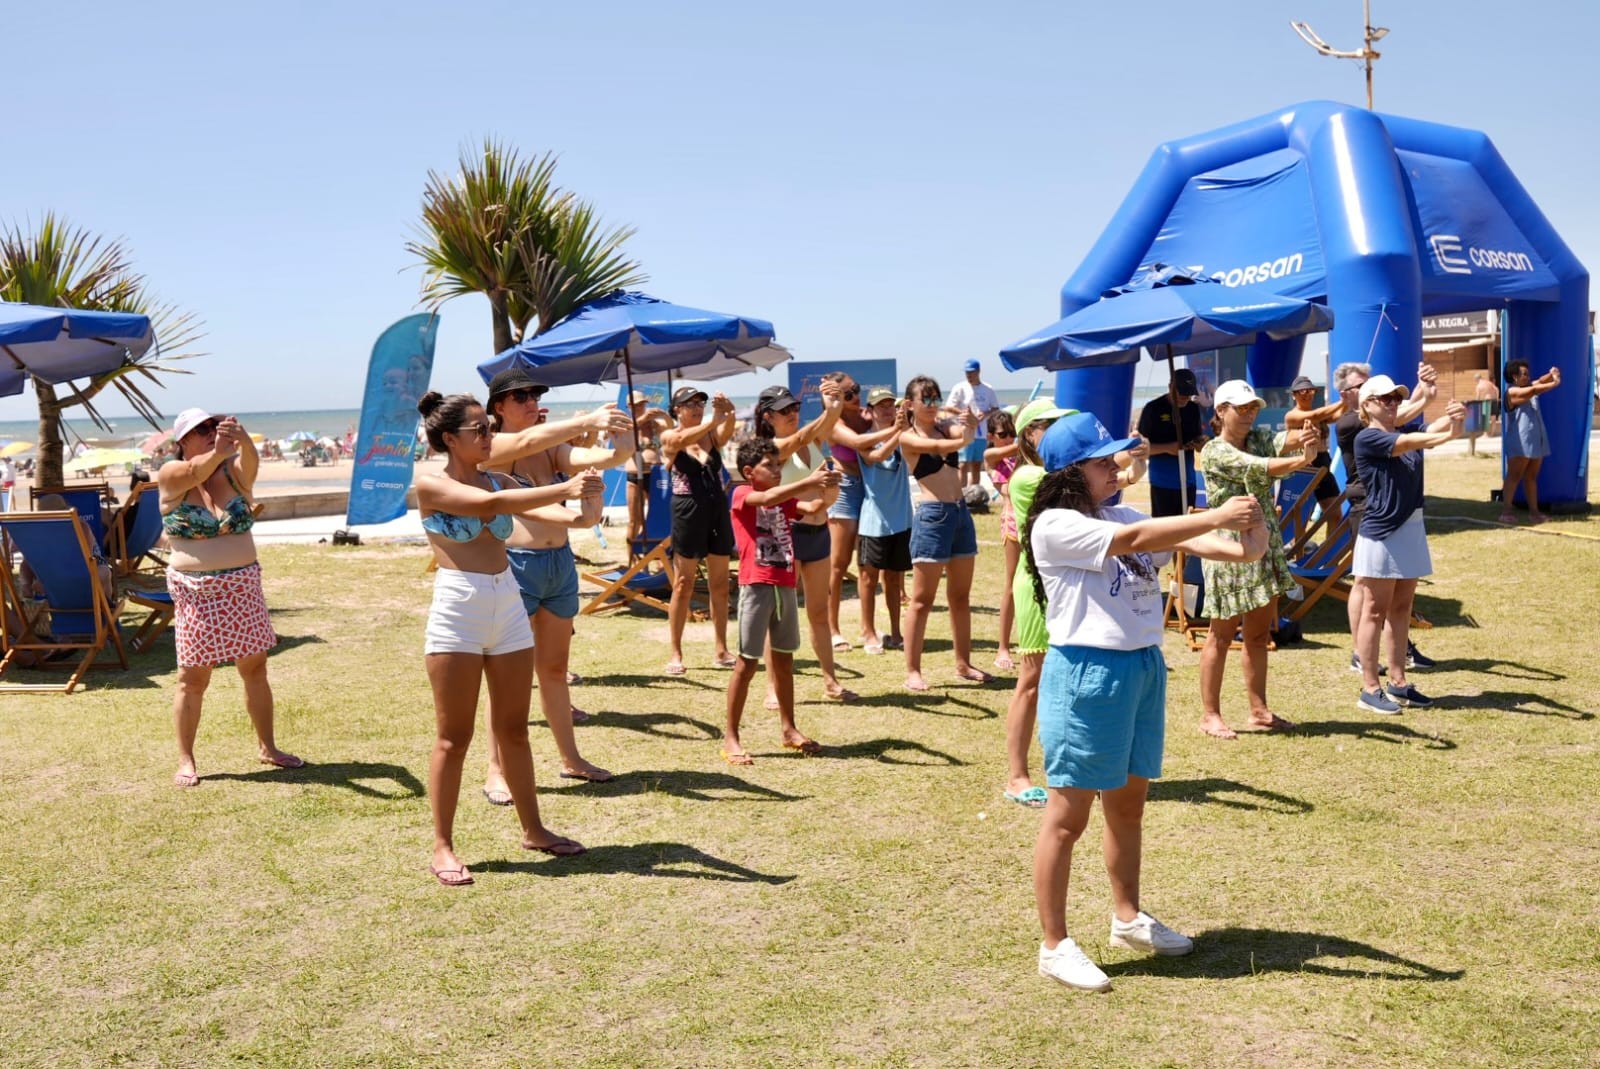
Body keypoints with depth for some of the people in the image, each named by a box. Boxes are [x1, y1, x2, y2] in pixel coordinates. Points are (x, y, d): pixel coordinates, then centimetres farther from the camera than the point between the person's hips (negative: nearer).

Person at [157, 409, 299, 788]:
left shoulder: (234, 472, 1)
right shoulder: (171, 476, -4)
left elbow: (251, 462, -21)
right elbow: (194, 472, -26)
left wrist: (242, 440, -45)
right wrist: (219, 451, -48)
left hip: (243, 586, 3)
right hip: (195, 592, -3)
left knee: (255, 670, 12)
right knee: (193, 678, 3)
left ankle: (268, 747, 26)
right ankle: (185, 760, 14)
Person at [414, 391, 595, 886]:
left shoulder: (498, 480, 12)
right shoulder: (431, 485, -6)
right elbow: (488, 504, -22)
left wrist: (581, 504, -19)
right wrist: (564, 489, -29)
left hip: (508, 604, 6)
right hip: (458, 609, -6)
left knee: (514, 729, 14)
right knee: (454, 737, 0)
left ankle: (533, 830, 25)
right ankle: (442, 847, 10)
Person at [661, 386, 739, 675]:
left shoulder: (714, 435, 7)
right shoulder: (669, 438, -2)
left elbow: (728, 430, -15)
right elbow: (683, 439, -25)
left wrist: (729, 414, -38)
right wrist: (712, 421, -41)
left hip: (718, 510, 4)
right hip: (688, 512, -4)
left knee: (720, 585, 8)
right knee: (683, 585, 1)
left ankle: (722, 651, 16)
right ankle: (675, 653, 9)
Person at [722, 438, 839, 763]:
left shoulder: (785, 499, 15)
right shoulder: (742, 495, -3)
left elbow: (814, 509, -1)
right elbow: (769, 497, -24)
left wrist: (826, 489, -19)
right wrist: (809, 481, -28)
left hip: (785, 586, 7)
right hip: (757, 586, -6)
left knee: (784, 659, 15)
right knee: (748, 661, -4)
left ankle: (789, 730, 26)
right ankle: (730, 737, 3)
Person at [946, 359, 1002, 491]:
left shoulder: (988, 390, 9)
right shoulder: (960, 388, -1)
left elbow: (996, 409, 13)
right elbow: (948, 407, -6)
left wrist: (986, 414, -8)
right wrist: (964, 413, -20)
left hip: (982, 434, 4)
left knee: (977, 466, 11)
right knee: (964, 465, -10)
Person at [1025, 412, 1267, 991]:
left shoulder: (1122, 514, 11)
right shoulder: (1055, 525, -12)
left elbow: (1178, 541, -2)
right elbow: (1135, 540, -22)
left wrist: (1239, 548, -21)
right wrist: (1217, 517, -22)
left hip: (1144, 666, 8)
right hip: (1085, 672, -8)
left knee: (1129, 803, 19)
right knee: (1069, 814, 0)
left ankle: (1128, 918, 36)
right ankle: (1054, 945, 10)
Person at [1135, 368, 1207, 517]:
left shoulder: (1193, 408, 8)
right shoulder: (1153, 409, -9)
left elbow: (1197, 437, 16)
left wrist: (1201, 443, -9)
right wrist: (1167, 448, -23)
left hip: (1188, 480, 5)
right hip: (1162, 482, -5)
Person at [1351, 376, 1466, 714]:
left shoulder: (1408, 429, 10)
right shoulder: (1367, 438, -10)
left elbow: (1434, 428, -8)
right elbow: (1410, 442, -24)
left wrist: (1456, 417, -30)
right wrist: (1448, 434, -36)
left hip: (1411, 528, 7)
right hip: (1380, 534, -7)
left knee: (1401, 609, 12)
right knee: (1375, 612, -2)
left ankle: (1397, 683, 19)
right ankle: (1370, 689, 3)